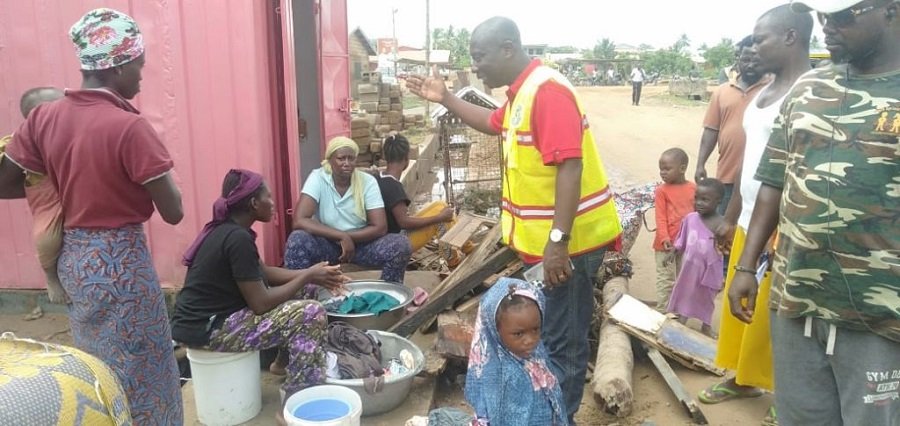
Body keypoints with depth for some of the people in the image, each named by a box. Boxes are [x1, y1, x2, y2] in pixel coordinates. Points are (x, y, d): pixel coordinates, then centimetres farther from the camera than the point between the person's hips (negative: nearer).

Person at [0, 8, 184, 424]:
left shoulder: (44, 116, -2)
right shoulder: (129, 127, -21)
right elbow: (173, 212, -18)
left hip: (72, 258, 7)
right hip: (121, 261, -7)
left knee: (98, 369, 24)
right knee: (140, 372, 10)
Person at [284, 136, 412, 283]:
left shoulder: (368, 182, -11)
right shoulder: (317, 178, -14)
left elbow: (380, 227, -14)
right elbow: (299, 221, -26)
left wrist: (348, 238, -25)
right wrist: (342, 236, -31)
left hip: (360, 242, 2)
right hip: (327, 243, -1)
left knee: (401, 245, -24)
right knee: (297, 240, -33)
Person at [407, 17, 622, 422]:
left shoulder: (547, 90, -20)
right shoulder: (521, 93, 11)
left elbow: (570, 167, -27)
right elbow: (495, 123, 33)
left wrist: (557, 243, -29)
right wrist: (445, 99, 25)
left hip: (565, 241, -10)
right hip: (550, 239, 10)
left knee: (559, 341, 3)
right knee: (562, 335, 21)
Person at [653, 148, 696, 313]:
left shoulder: (693, 188, 2)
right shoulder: (662, 190, -8)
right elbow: (661, 217, -12)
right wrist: (664, 238, -23)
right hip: (667, 244, -4)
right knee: (665, 280, 2)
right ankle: (663, 313, 11)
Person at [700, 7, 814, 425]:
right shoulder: (763, 93, 12)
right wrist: (731, 218, 20)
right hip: (749, 224, 8)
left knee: (775, 316, 5)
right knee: (738, 307, 17)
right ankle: (743, 378, 36)